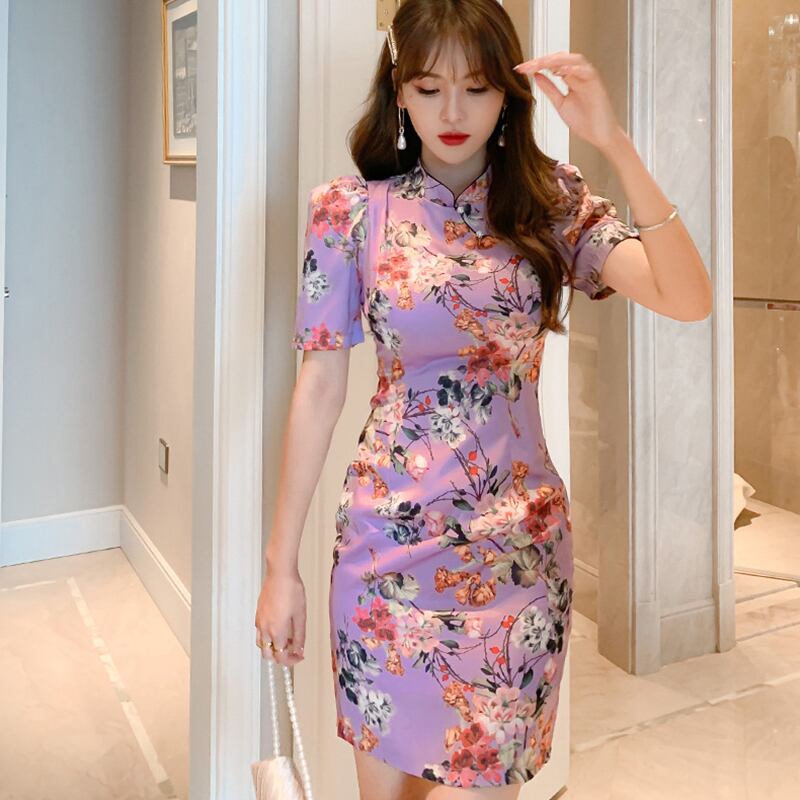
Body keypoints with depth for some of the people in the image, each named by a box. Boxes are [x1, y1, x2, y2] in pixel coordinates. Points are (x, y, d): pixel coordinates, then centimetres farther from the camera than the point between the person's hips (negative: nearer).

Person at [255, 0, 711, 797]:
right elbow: (319, 389, -2)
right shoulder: (353, 209, -3)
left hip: (518, 543, 1)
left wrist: (615, 144, -21)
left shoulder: (549, 200, 0)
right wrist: (280, 563, -1)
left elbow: (688, 300, -14)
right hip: (388, 537, 0)